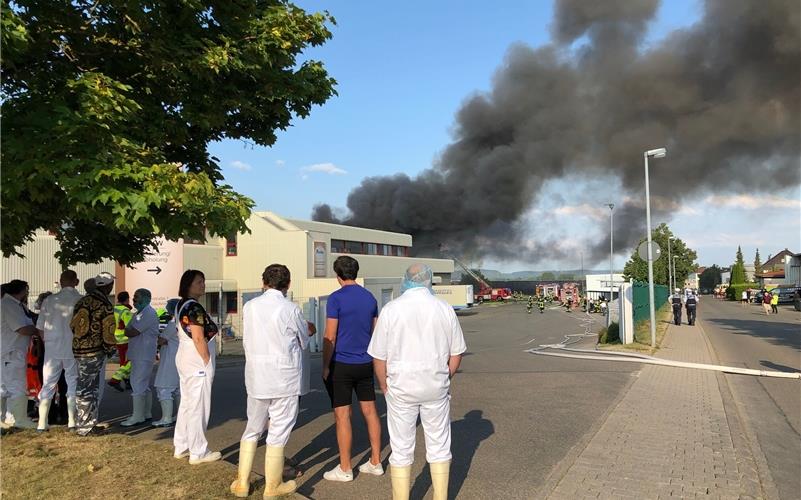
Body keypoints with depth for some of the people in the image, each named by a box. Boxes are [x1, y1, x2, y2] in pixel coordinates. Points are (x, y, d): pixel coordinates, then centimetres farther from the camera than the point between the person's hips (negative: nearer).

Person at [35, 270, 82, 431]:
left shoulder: (49, 300, -3)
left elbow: (40, 327, 3)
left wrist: (48, 342, 17)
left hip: (52, 350, 2)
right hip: (74, 350, -2)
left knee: (48, 386, 12)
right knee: (73, 385, 10)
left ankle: (42, 423, 14)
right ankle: (72, 421, 12)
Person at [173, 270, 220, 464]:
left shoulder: (181, 306, 11)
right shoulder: (194, 307, -19)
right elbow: (199, 339, -22)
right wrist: (208, 363, -16)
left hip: (184, 359, 10)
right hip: (198, 362, -10)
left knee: (187, 404, 17)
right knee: (198, 407, -1)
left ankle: (181, 447, 27)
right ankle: (198, 453, 8)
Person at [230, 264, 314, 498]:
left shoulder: (249, 307, -1)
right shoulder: (291, 309, -13)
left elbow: (246, 340, 9)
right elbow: (304, 341, 1)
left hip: (256, 378, 4)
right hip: (285, 381, -4)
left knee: (252, 429, 20)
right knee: (278, 433, 8)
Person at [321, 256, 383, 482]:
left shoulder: (336, 298, -13)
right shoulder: (370, 298, 5)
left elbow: (330, 338, -13)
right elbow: (375, 333, 11)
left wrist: (325, 367, -4)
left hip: (341, 364, -6)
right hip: (365, 364, 6)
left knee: (342, 416, 3)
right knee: (370, 411, 12)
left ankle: (345, 469, 11)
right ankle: (375, 462, 20)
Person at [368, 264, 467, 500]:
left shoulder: (391, 309, -8)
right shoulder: (445, 309, -3)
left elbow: (379, 356, -5)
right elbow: (456, 354, 4)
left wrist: (385, 387, 9)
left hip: (401, 387, -1)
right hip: (436, 388, 2)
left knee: (401, 449, 10)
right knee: (439, 445, 15)